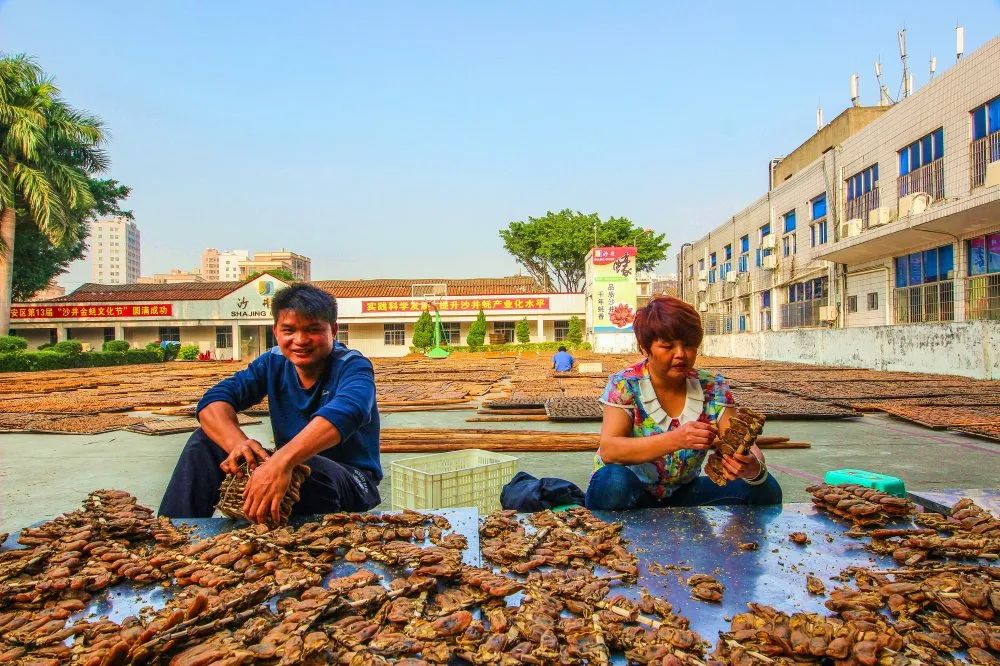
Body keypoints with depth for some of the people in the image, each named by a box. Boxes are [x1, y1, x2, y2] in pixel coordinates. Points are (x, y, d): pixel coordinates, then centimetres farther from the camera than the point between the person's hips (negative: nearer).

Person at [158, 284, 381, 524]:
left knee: (310, 469, -39)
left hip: (353, 481, -5)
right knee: (205, 440, -6)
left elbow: (345, 412, -40)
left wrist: (283, 461, -56)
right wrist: (237, 442, -35)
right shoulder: (273, 363, 0)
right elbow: (214, 400, -11)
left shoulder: (352, 366, -17)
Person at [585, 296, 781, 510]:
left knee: (766, 489, -13)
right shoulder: (624, 385, -14)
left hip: (683, 493, 4)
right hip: (631, 497, -3)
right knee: (615, 481, -37)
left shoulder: (713, 389, -4)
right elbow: (608, 450, -27)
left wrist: (754, 468, -37)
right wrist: (675, 440, -40)